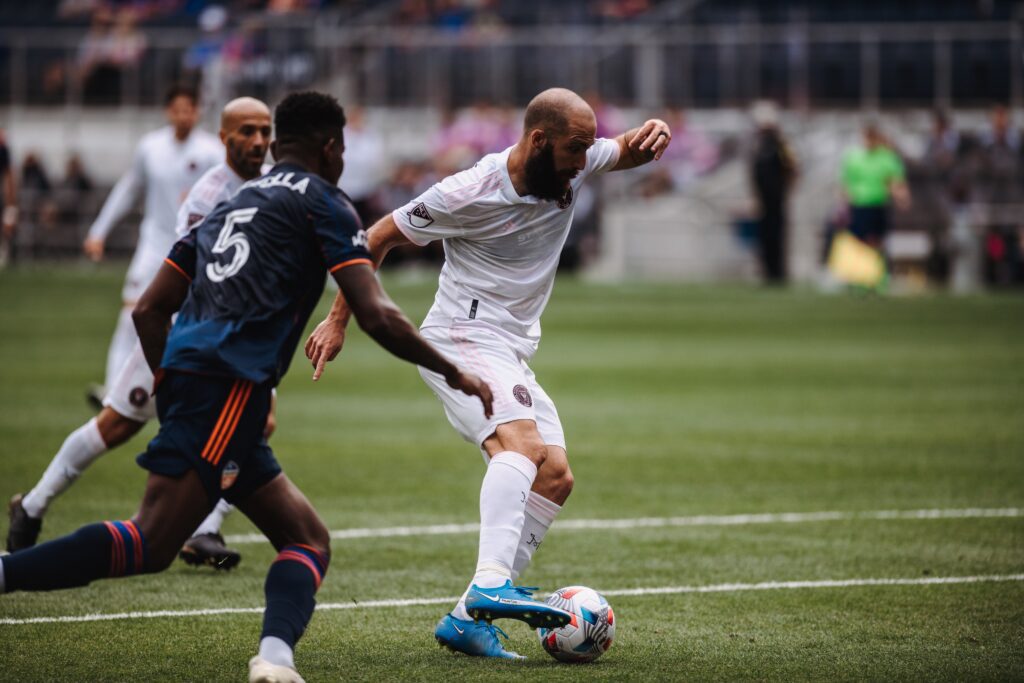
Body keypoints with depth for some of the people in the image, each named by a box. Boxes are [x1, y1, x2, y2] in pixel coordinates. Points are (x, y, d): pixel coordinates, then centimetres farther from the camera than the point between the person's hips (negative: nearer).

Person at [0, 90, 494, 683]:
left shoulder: (233, 205, 28)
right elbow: (377, 317, -3)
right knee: (150, 544, -17)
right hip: (229, 384, -8)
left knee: (309, 541, 5)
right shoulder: (322, 203, 7)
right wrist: (456, 376, 7)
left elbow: (149, 310, 24)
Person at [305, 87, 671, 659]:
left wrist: (655, 134, -12)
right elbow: (380, 237, -5)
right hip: (462, 339, -8)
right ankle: (491, 585, -46)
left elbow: (629, 150, 15)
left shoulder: (574, 167, 1)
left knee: (556, 476, -3)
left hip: (512, 355, 8)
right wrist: (338, 321, -2)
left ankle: (467, 619, -3)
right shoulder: (469, 193, -16)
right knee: (521, 441, -31)